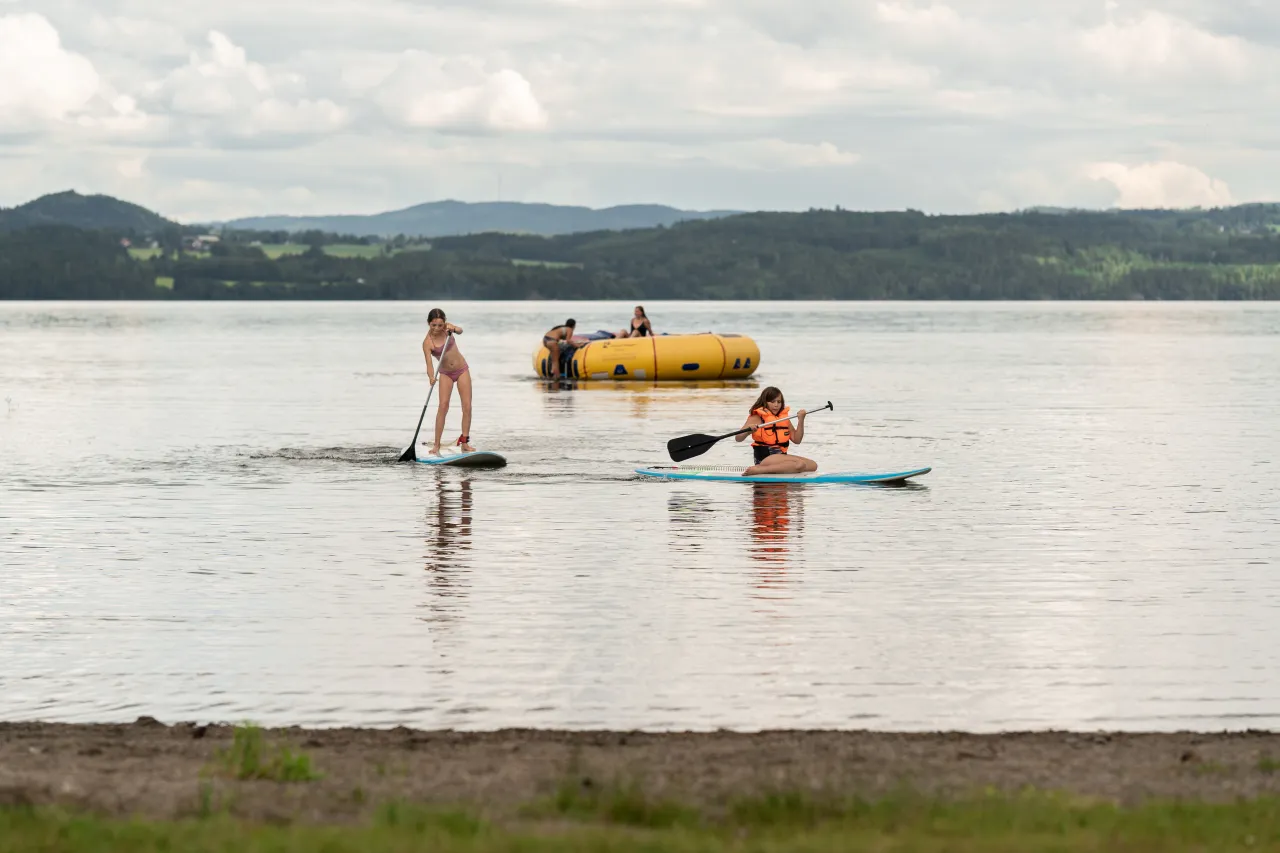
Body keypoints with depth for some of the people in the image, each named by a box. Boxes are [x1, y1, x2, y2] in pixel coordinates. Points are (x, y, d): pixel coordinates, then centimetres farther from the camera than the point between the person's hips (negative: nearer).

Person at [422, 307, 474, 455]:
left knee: (467, 406, -4)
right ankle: (436, 445, -16)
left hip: (462, 370, 2)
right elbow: (429, 363, -27)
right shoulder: (427, 342, -17)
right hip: (446, 374, -2)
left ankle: (464, 443, 1)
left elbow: (460, 331, -27)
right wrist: (431, 377, -46)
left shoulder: (447, 327, -10)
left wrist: (454, 329, -50)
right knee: (443, 406, -16)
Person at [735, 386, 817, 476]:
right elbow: (738, 439, -11)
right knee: (799, 465, -28)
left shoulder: (783, 417, 15)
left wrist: (801, 420, 2)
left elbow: (797, 440, 14)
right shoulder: (757, 418, -3)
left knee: (813, 465, -6)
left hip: (781, 455, 8)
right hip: (765, 457, -8)